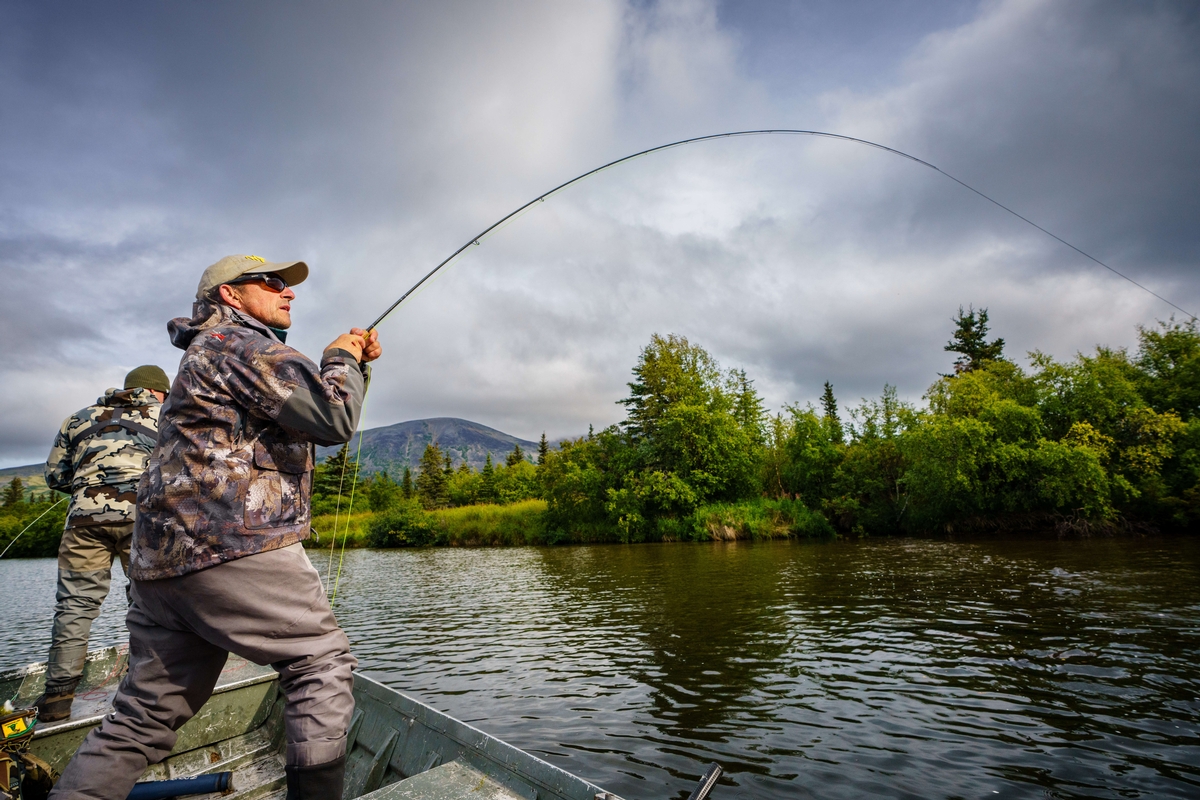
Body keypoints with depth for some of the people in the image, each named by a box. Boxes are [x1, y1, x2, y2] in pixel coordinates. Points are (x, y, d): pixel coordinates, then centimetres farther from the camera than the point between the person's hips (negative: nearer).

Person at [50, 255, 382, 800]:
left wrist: (355, 365, 19)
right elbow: (335, 421, -16)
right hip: (233, 547, -10)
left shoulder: (211, 354, 29)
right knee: (320, 659, 0)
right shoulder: (242, 345, -5)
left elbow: (319, 424, 30)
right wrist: (340, 360, 2)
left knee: (144, 714, 15)